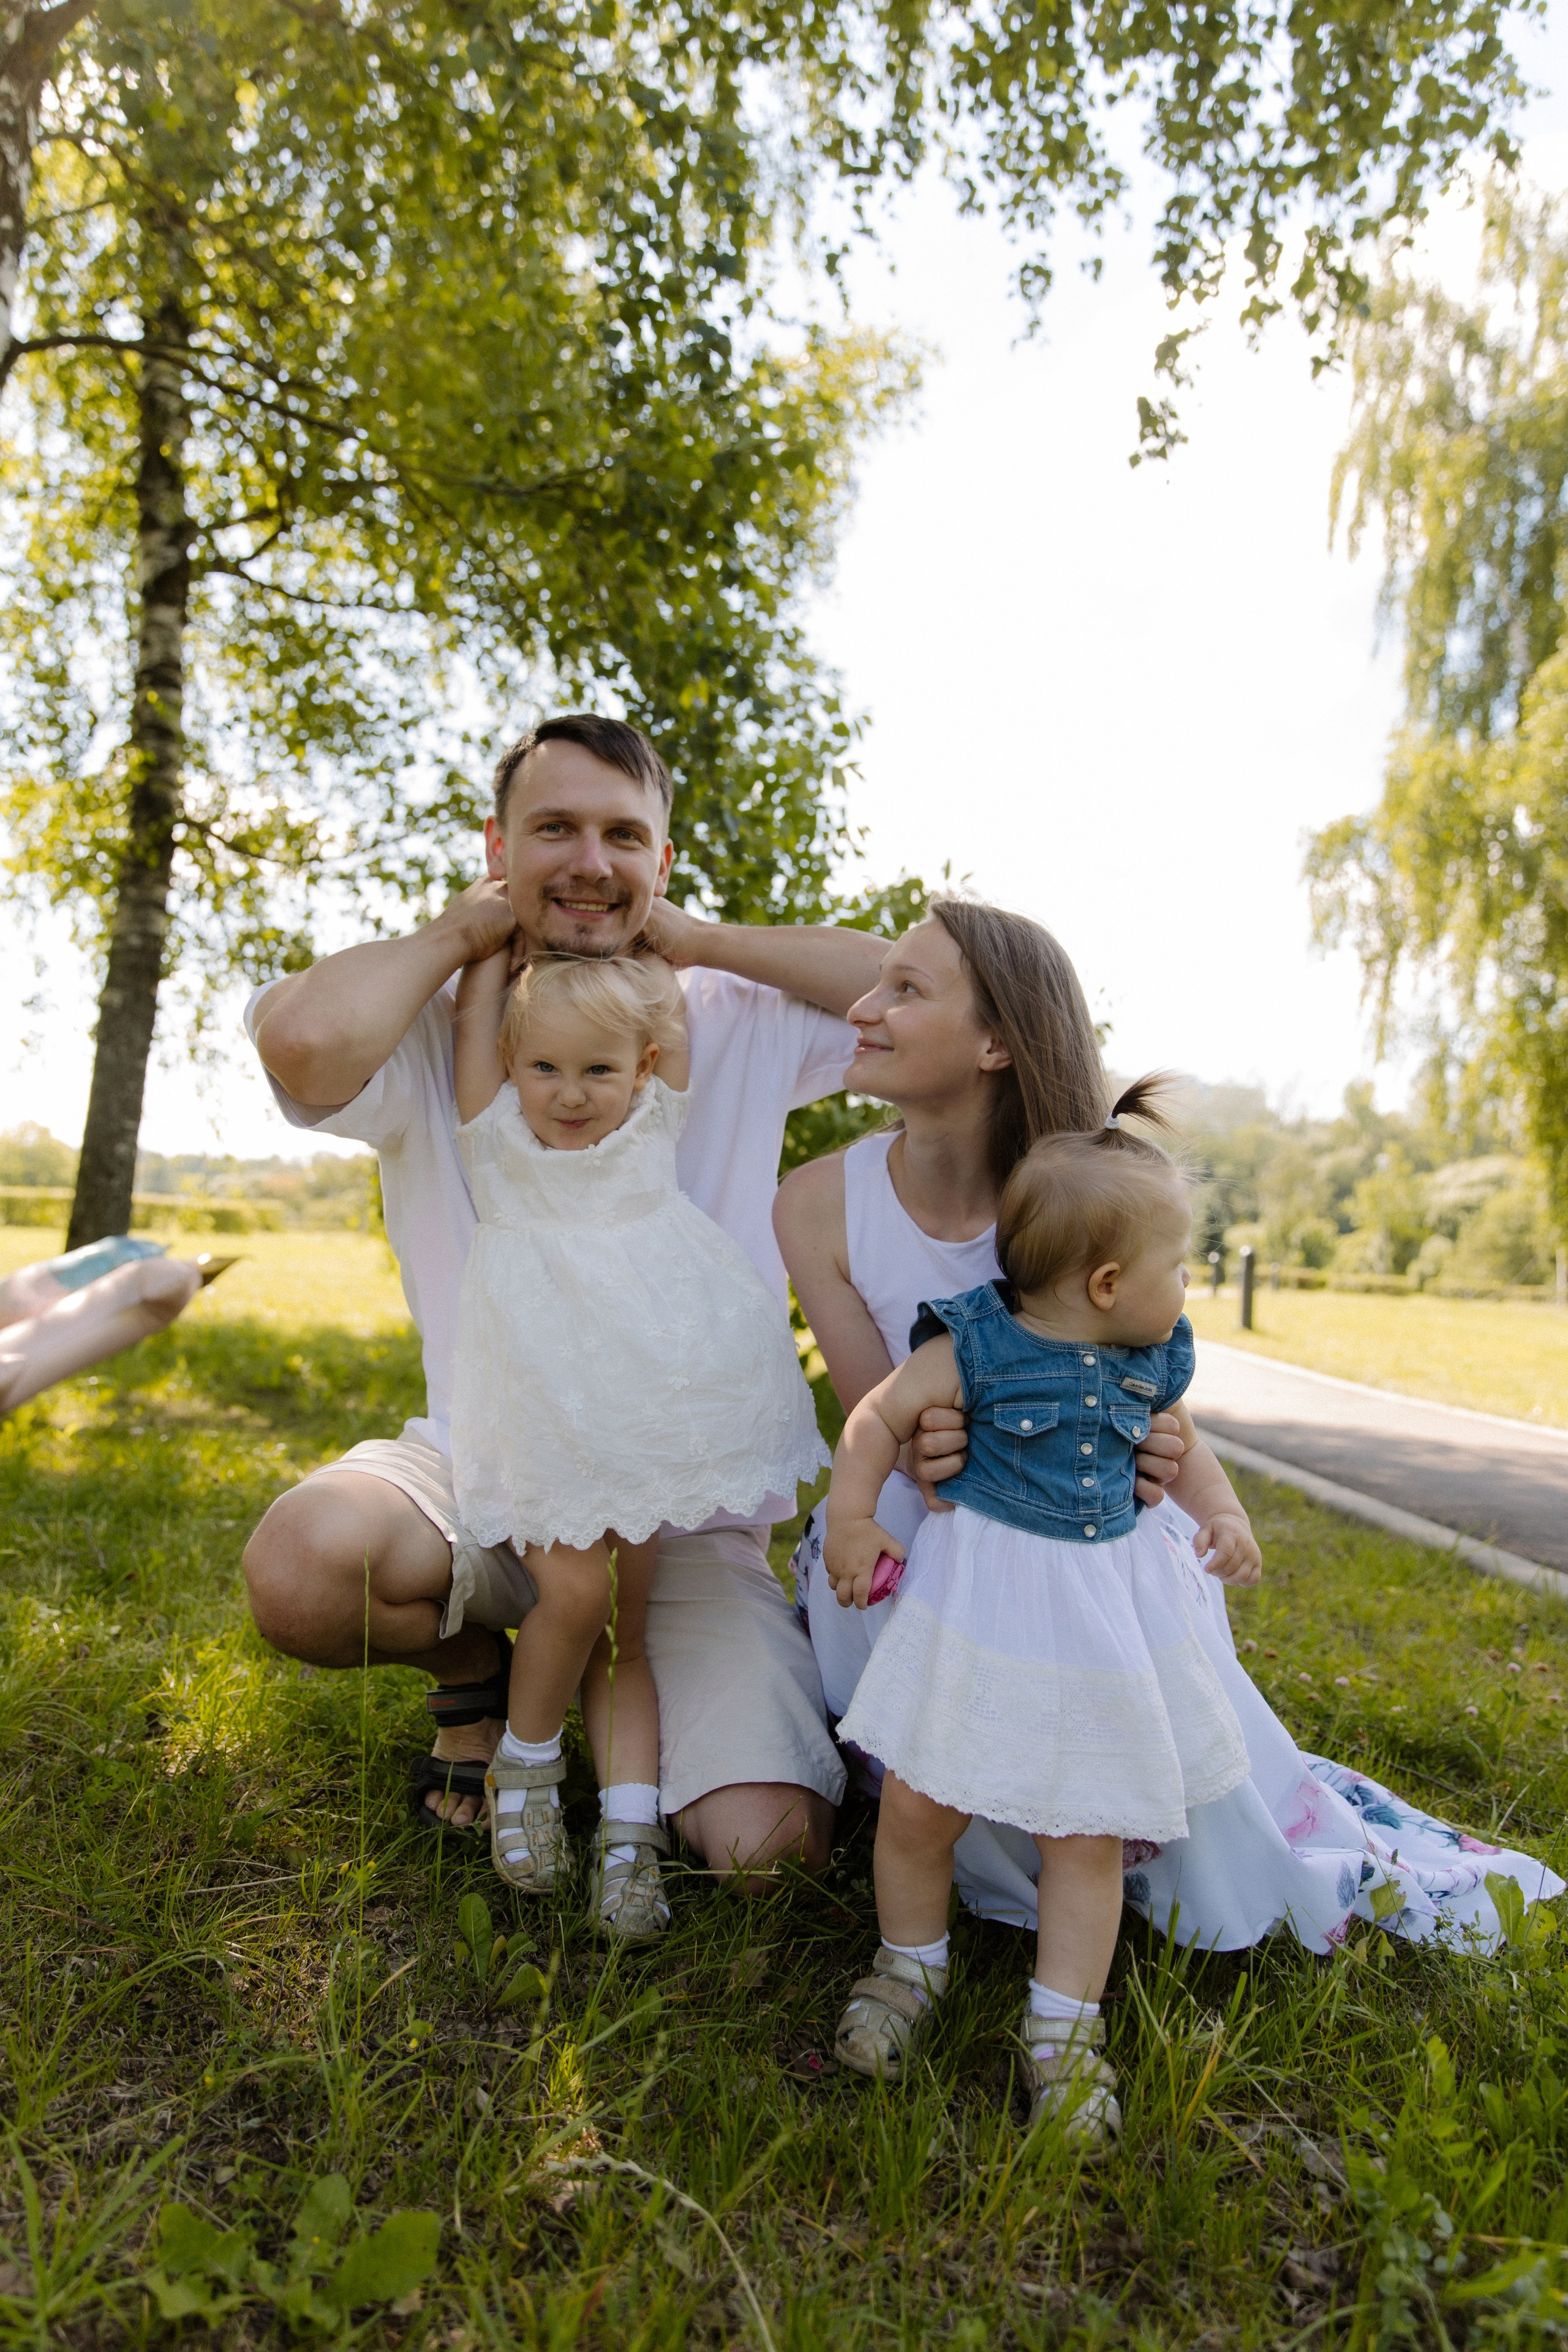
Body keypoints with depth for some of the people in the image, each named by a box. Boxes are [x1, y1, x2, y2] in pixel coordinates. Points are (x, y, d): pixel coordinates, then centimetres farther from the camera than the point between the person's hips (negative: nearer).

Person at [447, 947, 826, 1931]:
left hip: (647, 1432, 2)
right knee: (576, 1592, -18)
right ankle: (526, 1758, 9)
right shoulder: (499, 1141, 0)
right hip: (540, 1434, -1)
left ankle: (630, 1832, 10)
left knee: (624, 1632, 5)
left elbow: (666, 996, 4)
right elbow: (478, 1003, 0)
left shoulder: (655, 1128, 4)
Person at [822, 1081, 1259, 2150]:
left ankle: (1064, 2026, 26)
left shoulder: (1155, 1361, 1)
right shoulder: (978, 1349, -15)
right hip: (982, 1591, -3)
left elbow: (1181, 1444, 19)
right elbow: (879, 1416, -5)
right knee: (920, 1803, 3)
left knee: (1087, 1826, 8)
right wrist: (853, 1522, -6)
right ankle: (914, 1961, 32)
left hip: (1110, 1598, 4)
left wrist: (1224, 1510, 2)